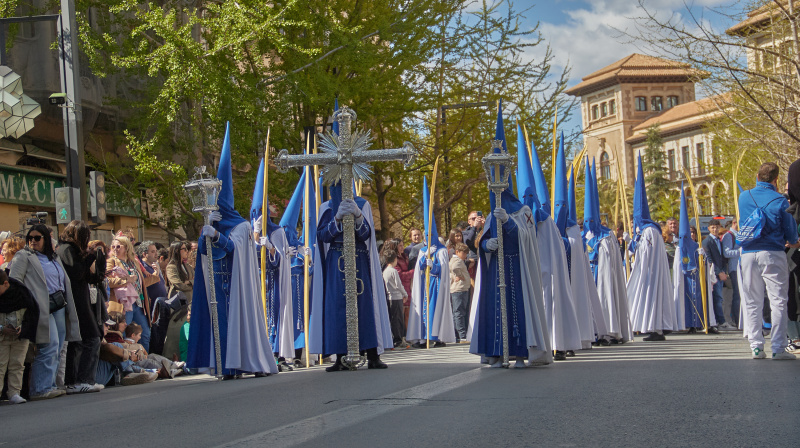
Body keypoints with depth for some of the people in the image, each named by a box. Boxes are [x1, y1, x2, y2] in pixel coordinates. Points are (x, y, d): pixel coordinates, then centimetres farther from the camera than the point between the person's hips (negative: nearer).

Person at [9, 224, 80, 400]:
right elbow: (14, 280, -6)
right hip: (43, 307, -7)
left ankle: (49, 386, 9)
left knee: (57, 351, 5)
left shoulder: (54, 258, 22)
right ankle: (40, 389, -13)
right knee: (50, 346, -15)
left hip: (59, 306, 7)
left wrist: (66, 304, 15)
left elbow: (64, 282, 24)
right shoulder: (23, 256, 4)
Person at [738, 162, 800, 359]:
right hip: (772, 254, -4)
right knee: (778, 301, 0)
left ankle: (756, 347, 8)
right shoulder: (779, 201, -6)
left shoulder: (743, 197, 6)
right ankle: (778, 348, -3)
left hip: (748, 254, 4)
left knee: (752, 303, 9)